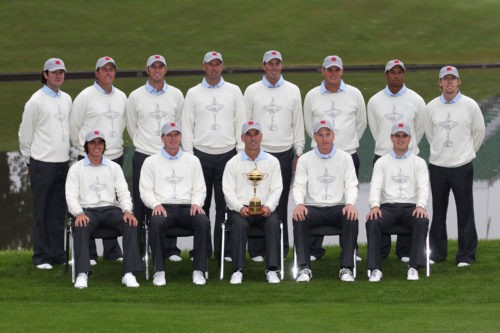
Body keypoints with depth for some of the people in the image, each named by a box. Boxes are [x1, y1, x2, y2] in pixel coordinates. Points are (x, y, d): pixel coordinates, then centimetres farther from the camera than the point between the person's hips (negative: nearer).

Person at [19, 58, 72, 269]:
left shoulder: (66, 99, 13)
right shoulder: (36, 101, -8)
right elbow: (25, 133, -3)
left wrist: (69, 154, 16)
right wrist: (30, 160, 1)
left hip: (62, 162, 6)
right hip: (42, 164, -6)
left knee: (59, 212, 10)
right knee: (42, 212, -2)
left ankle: (58, 254, 16)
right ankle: (41, 257, 3)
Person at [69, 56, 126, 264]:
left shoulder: (121, 97, 11)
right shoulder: (85, 97, -6)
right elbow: (73, 125, -1)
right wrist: (82, 148, 5)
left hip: (115, 156, 5)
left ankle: (112, 250, 16)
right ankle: (88, 252, 0)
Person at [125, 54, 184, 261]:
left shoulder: (176, 95, 7)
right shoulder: (135, 97, 4)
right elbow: (131, 126, 13)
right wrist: (142, 144, 10)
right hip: (143, 157, -1)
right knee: (141, 205, -1)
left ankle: (171, 249, 6)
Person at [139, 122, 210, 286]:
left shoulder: (192, 161, 20)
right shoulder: (151, 162, 14)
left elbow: (200, 189, 16)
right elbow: (145, 190, 8)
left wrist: (196, 203, -5)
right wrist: (156, 204, -12)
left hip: (187, 207, 1)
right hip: (163, 207, -1)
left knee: (203, 221, -32)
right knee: (156, 222, -37)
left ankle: (199, 270, -26)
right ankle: (159, 271, -29)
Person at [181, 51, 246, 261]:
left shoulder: (234, 92, 7)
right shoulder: (193, 93, 7)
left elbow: (241, 123, 7)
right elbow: (187, 126, 6)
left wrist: (241, 152, 0)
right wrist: (188, 155, -1)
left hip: (227, 154, 0)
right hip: (201, 155, 0)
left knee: (225, 204, 0)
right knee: (201, 204, 1)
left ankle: (222, 249, 6)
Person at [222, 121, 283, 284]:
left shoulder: (272, 161, 14)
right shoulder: (233, 163, 10)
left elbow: (277, 189, 7)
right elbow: (228, 191, 3)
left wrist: (269, 206, -13)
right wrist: (240, 208, -15)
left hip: (265, 209, 1)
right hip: (240, 208, -1)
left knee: (273, 222, -32)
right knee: (240, 223, -34)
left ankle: (272, 269, -31)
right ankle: (237, 270, -31)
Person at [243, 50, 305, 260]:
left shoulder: (292, 91, 8)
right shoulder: (252, 91, 5)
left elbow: (298, 124, 9)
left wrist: (299, 154, 5)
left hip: (284, 154, 1)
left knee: (281, 204, 4)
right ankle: (256, 249, 5)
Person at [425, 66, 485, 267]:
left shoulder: (470, 105, -4)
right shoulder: (432, 107, 3)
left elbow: (479, 132, 6)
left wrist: (468, 152, 11)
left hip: (462, 167, -3)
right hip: (437, 166, 3)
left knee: (465, 213, -1)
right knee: (438, 213, 10)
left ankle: (466, 255, 4)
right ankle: (437, 252, 20)